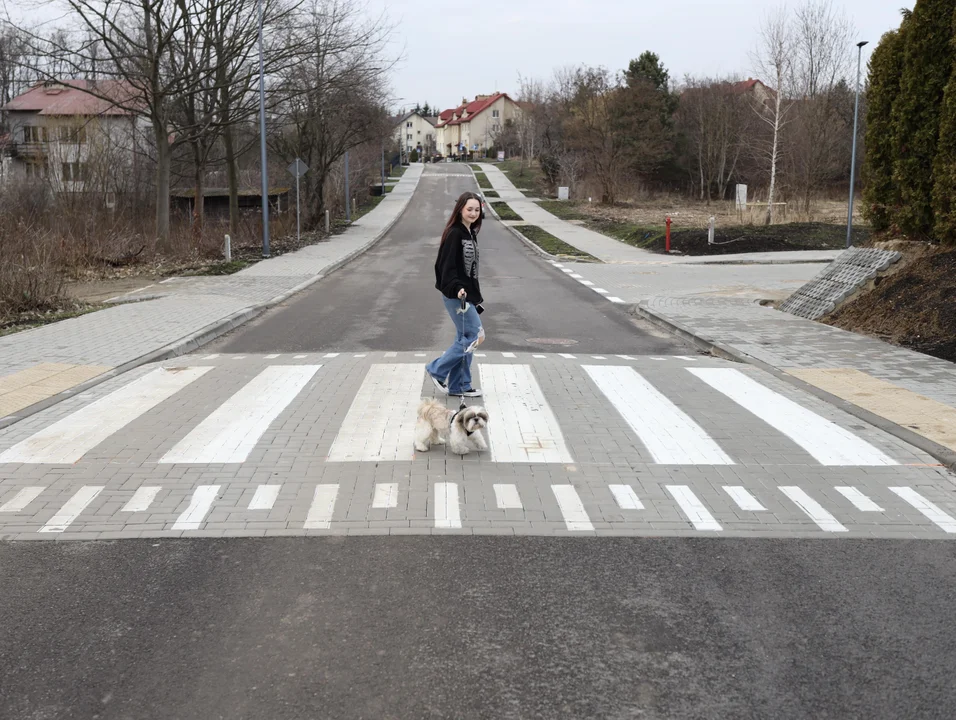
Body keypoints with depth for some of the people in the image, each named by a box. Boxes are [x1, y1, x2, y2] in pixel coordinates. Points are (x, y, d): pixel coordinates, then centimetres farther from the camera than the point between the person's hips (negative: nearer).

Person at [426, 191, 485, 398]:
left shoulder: (470, 234, 14)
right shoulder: (454, 234, -15)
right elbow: (447, 266, -21)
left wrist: (475, 295, 21)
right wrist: (456, 288, -34)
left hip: (467, 294, 9)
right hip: (456, 295, -9)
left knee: (465, 338, 11)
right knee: (473, 335, -8)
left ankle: (459, 385, 18)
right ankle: (437, 370, 4)